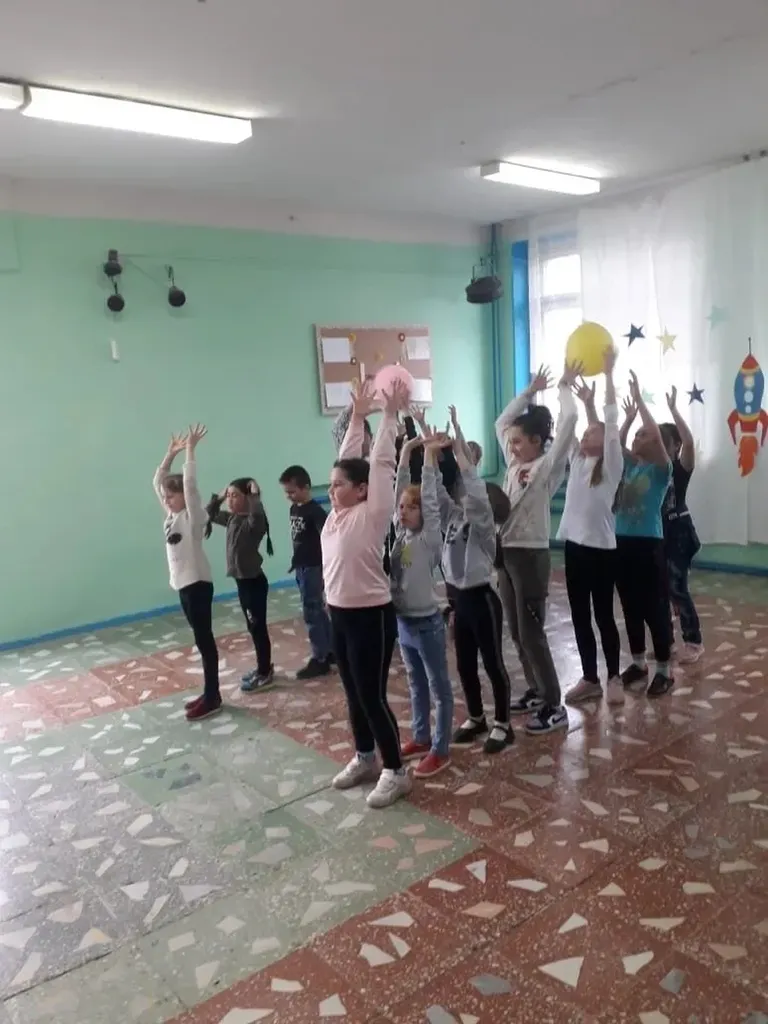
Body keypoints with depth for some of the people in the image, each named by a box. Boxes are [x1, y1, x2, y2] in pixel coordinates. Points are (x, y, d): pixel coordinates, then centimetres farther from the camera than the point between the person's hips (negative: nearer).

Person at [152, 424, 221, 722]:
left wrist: (190, 450, -17)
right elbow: (157, 482, 14)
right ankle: (210, 693, 21)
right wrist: (171, 453, 11)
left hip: (197, 583, -8)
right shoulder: (171, 515, 10)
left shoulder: (193, 516, -11)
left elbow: (189, 483, -23)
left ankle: (212, 699, 3)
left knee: (204, 639, -3)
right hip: (182, 584, 9)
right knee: (201, 639, 13)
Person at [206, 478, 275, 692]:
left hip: (254, 581, -9)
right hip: (242, 580, 9)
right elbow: (210, 514, 22)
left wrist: (255, 493, -28)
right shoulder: (232, 519, 8)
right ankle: (263, 668, 29)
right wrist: (219, 496, 11)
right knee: (253, 627, 17)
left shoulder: (253, 522, -18)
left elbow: (257, 514, -42)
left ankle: (265, 674, 11)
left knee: (258, 627, 1)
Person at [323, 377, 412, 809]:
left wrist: (391, 415, -12)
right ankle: (365, 758, 34)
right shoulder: (338, 512, 7)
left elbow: (381, 463, -15)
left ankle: (395, 772, 14)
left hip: (371, 615, -8)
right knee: (354, 694, 18)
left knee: (373, 697, 0)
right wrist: (357, 417, 10)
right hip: (339, 614, 8)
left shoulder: (372, 514, -12)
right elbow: (348, 461, 11)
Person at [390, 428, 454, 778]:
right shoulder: (401, 534, 2)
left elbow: (430, 497, -19)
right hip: (403, 622, 7)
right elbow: (399, 488, 0)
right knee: (416, 685, 20)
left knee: (439, 687, 7)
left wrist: (429, 453, -16)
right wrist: (407, 448, -5)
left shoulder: (430, 539, -13)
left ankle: (440, 750, 15)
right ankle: (421, 737, 34)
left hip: (427, 623, -7)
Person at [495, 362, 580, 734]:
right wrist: (531, 390, 21)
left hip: (530, 555, -8)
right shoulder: (514, 463, 12)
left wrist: (565, 386, 0)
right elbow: (502, 422, 22)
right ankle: (536, 691, 30)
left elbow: (569, 420, -15)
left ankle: (554, 707, 6)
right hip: (505, 553, 8)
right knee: (517, 633, 15)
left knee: (532, 634, -4)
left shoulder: (548, 465, -7)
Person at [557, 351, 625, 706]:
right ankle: (590, 679, 22)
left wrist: (608, 374, -11)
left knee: (603, 615, 4)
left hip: (601, 547, -6)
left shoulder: (612, 465, -5)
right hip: (574, 545, 6)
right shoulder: (577, 460, 10)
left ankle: (613, 678, 21)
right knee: (579, 616, 10)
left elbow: (611, 420, -11)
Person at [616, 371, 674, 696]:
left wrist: (640, 398, -16)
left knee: (655, 608, 0)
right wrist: (630, 413, -7)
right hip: (622, 543, 6)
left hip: (649, 544, -6)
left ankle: (664, 670, 11)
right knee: (630, 607, 13)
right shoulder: (630, 465, 13)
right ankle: (638, 663, 26)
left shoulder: (661, 469, -4)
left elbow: (656, 435, -17)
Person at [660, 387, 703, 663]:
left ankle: (694, 641, 8)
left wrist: (673, 408, -28)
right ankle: (665, 638, 25)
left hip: (678, 534, -6)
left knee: (677, 590, -5)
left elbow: (689, 441, -27)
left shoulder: (681, 467, -7)